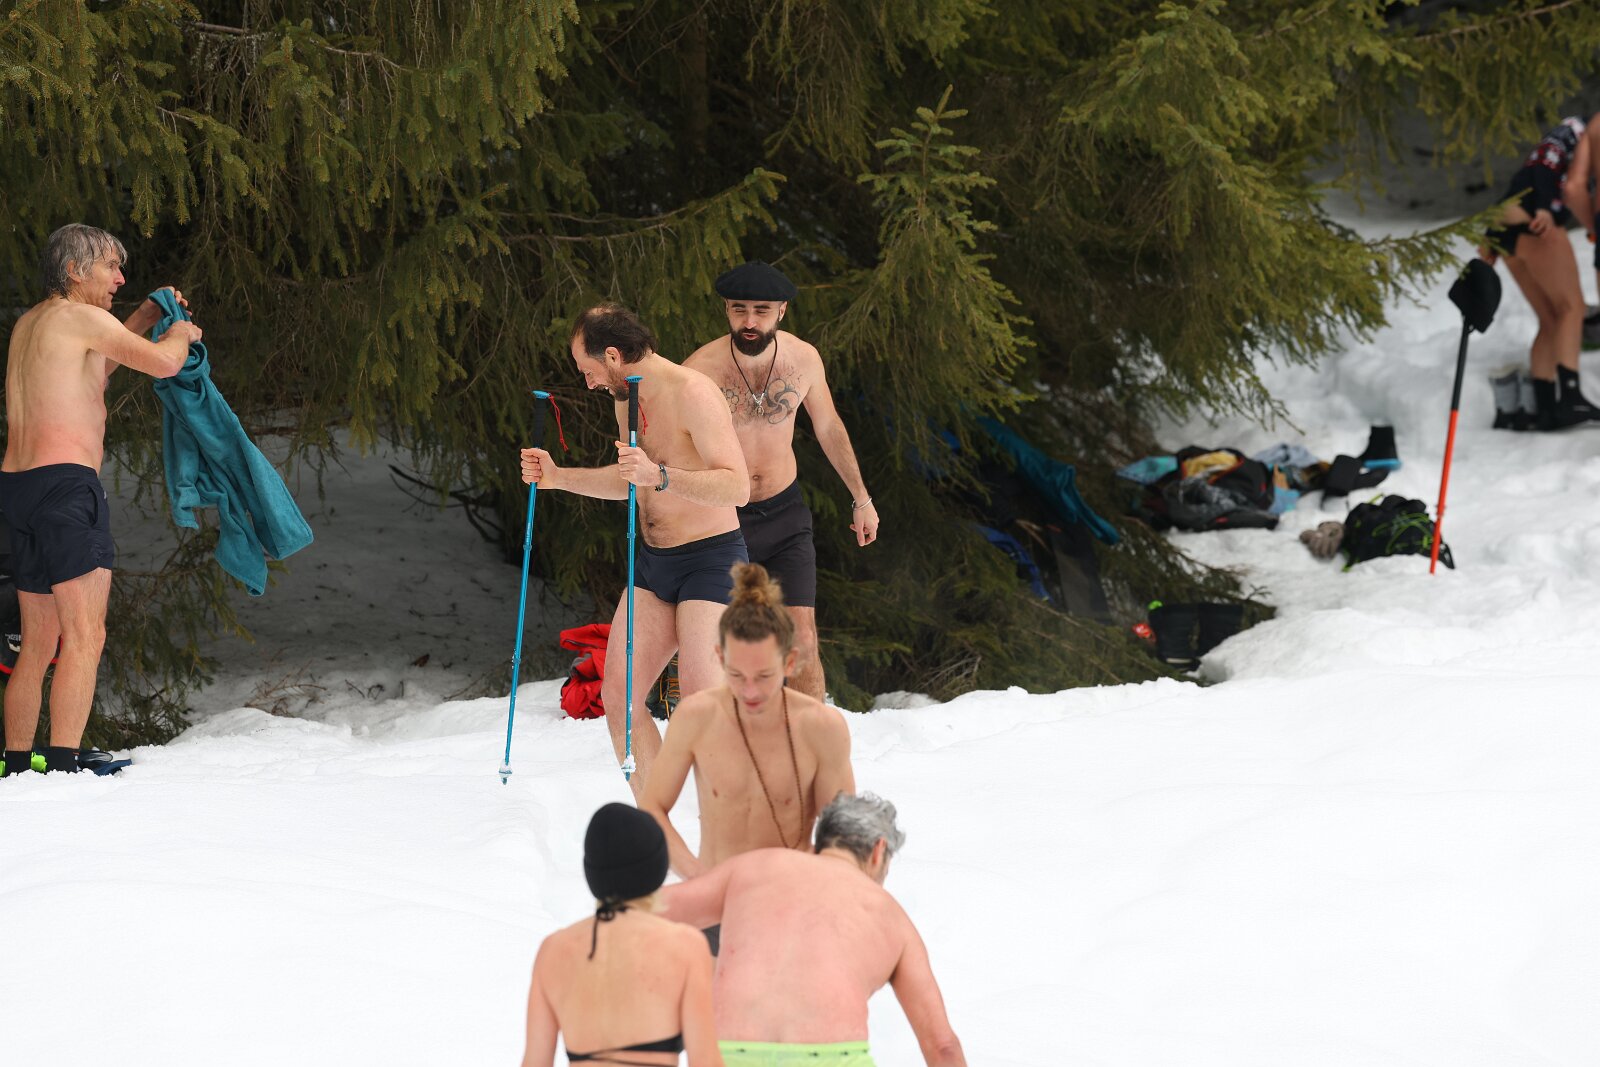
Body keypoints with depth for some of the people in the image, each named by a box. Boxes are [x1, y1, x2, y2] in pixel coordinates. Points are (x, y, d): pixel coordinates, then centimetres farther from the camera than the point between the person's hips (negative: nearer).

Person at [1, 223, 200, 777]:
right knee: (84, 637, -11)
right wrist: (179, 334, 9)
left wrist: (148, 316, 33)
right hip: (66, 480, -9)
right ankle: (62, 764, -19)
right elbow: (162, 362, -13)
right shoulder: (80, 317, -6)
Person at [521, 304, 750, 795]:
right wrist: (556, 477, 14)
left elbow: (737, 487, -25)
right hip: (653, 563, 9)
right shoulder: (628, 399, 9)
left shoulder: (691, 393, -19)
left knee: (703, 706, -19)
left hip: (710, 560, -9)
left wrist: (660, 475, -36)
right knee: (617, 695, 0)